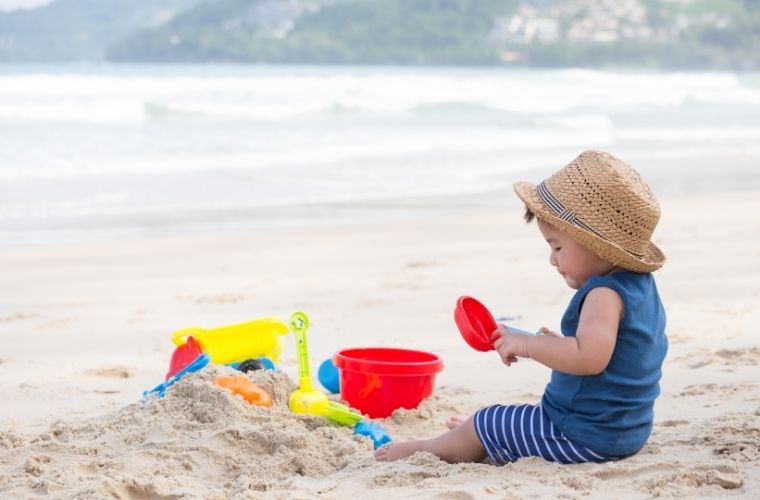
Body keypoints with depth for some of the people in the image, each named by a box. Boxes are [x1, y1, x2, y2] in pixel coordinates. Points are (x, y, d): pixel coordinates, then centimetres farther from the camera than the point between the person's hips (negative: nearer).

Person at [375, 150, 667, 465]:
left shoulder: (604, 295, -25)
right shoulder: (642, 285, 8)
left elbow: (589, 358, -39)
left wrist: (528, 345, -28)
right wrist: (559, 345, 15)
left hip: (584, 436, -10)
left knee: (480, 427, 5)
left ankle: (423, 449, 25)